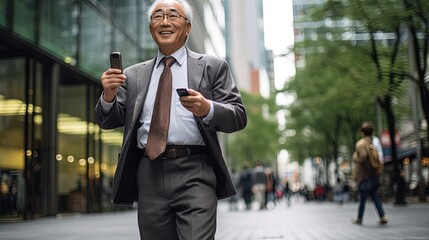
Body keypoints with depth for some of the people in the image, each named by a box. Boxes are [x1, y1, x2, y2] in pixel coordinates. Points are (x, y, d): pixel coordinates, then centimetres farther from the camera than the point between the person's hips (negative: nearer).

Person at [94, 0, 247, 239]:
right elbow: (108, 121, 14)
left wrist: (207, 109, -19)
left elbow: (238, 116, 2)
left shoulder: (212, 67, 9)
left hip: (194, 173, -3)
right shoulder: (134, 75, 17)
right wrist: (109, 95, -8)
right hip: (149, 175, 3)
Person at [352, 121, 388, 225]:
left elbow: (362, 158, -25)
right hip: (374, 175, 6)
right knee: (374, 196, 15)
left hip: (364, 175, -6)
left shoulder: (361, 143, -14)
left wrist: (355, 157, -6)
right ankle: (383, 217, 6)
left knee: (362, 198, 4)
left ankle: (359, 219, 16)